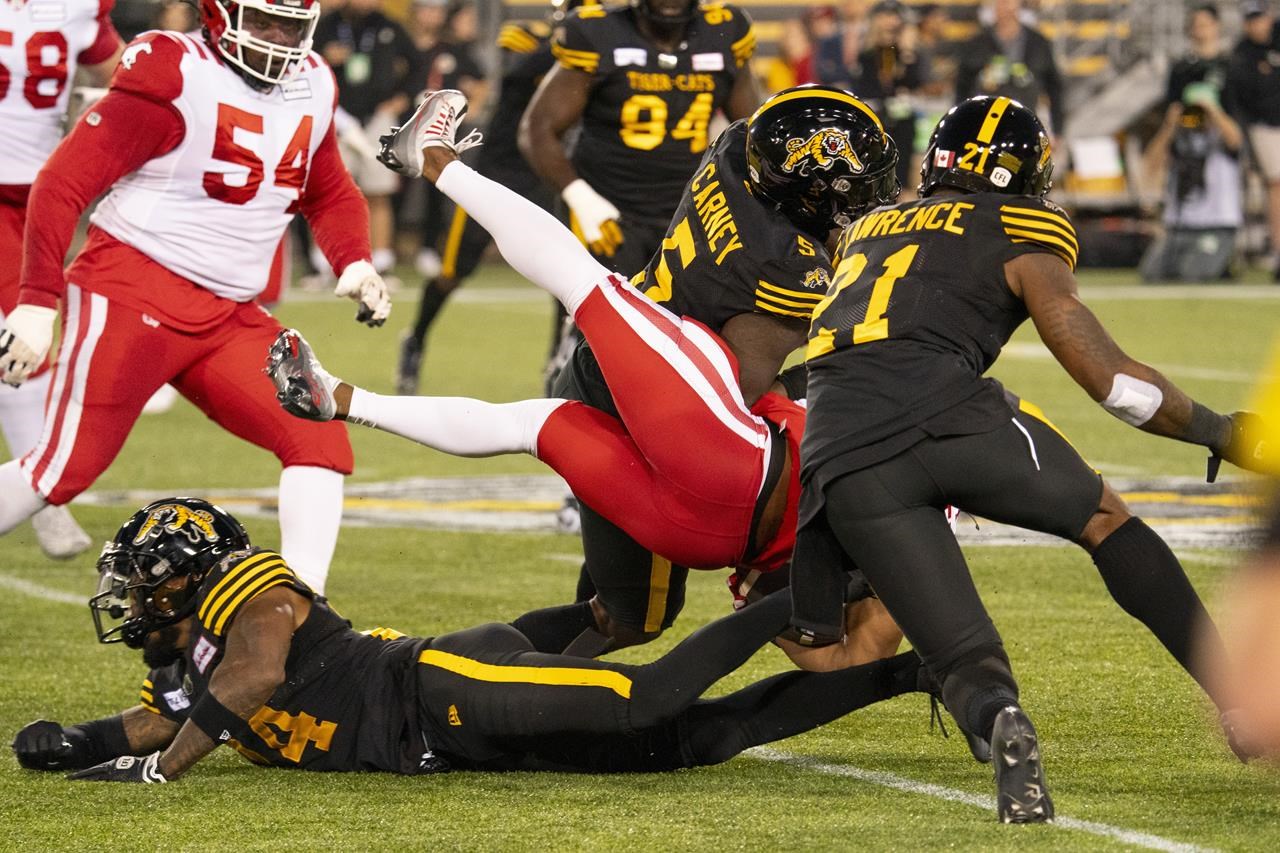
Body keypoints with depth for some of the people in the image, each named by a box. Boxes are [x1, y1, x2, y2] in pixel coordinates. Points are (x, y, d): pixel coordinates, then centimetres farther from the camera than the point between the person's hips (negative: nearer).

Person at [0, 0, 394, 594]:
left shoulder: (310, 88, 8)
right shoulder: (175, 77, -14)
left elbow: (328, 193, 26)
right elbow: (64, 183, -15)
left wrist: (355, 264, 5)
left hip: (229, 318, 7)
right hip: (134, 293, -7)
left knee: (320, 441, -8)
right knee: (66, 467, -8)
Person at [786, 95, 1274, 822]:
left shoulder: (866, 230, 32)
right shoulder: (1016, 234, 16)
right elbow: (1111, 378, 9)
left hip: (842, 458, 3)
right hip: (945, 409, -3)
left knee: (965, 654, 2)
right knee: (1107, 519, 20)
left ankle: (998, 719, -33)